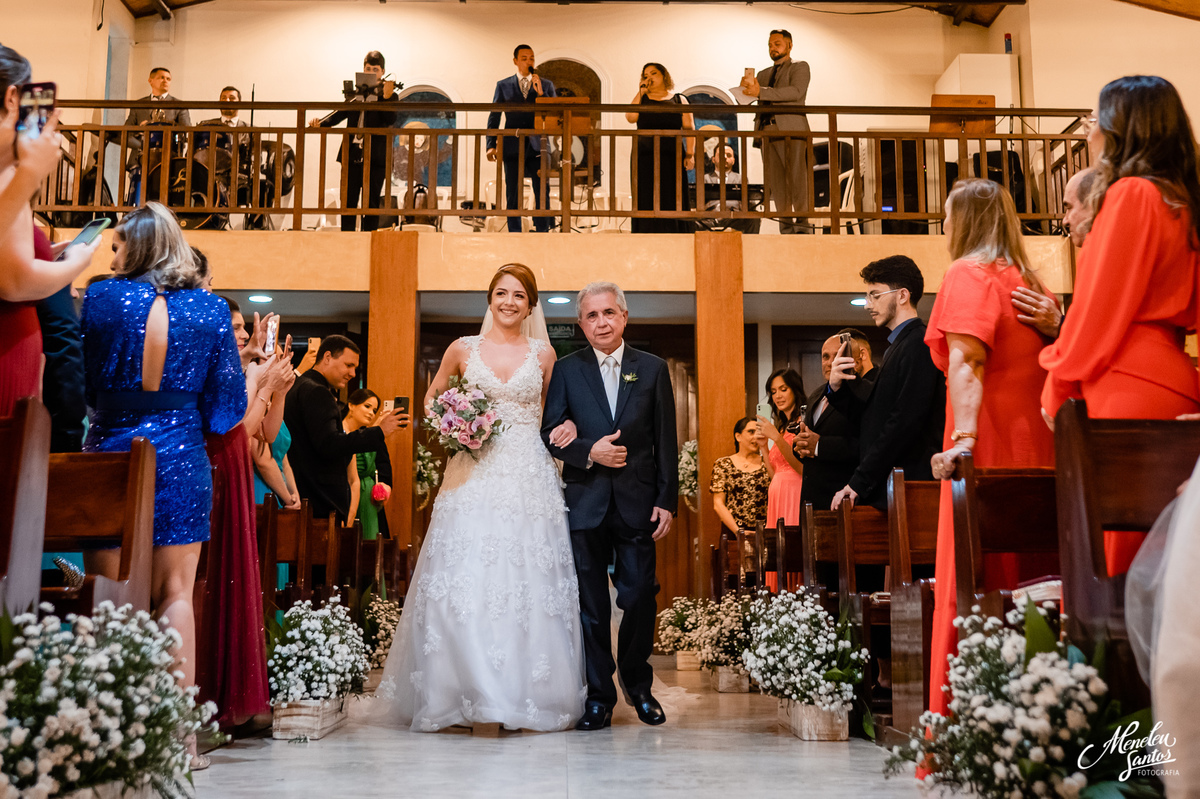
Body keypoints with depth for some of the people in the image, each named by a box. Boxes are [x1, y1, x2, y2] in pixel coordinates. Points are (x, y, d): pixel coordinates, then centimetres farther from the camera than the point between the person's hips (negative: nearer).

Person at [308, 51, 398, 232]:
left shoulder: (390, 96, 4)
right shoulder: (355, 94, 17)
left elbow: (390, 120, -11)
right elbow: (340, 114, 11)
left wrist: (386, 97, -23)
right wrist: (320, 123, -5)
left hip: (375, 158, -4)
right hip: (352, 155, 4)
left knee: (372, 202, 0)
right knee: (348, 200, 4)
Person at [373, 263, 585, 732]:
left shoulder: (543, 353, 9)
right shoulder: (464, 349, 9)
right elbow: (432, 397, 20)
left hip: (529, 477, 0)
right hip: (475, 474, 0)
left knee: (529, 583, -3)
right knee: (463, 582, -7)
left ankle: (524, 694, 5)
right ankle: (462, 692, 2)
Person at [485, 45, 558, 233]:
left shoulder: (546, 85, 12)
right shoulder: (503, 86, 11)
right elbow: (494, 117, 9)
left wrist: (540, 93, -8)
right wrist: (491, 145, -3)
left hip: (538, 147, 0)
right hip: (513, 147, 0)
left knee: (542, 193, -6)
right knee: (513, 194, 0)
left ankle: (542, 233, -2)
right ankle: (514, 234, 5)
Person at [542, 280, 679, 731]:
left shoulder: (653, 369, 6)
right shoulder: (567, 370, 5)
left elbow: (666, 443, 4)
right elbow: (550, 434, 4)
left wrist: (667, 501, -1)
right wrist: (589, 452, -13)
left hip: (638, 503, 0)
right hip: (586, 503, 0)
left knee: (639, 599, 3)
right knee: (591, 604, 5)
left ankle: (639, 686, 25)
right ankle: (599, 696, 17)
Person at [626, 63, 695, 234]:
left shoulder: (679, 100, 13)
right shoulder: (642, 99, 16)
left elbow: (689, 128, 5)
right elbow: (631, 117, -5)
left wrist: (690, 154, -6)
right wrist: (640, 92, 1)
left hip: (672, 156, -1)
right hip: (645, 157, 1)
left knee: (674, 201, -4)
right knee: (646, 200, -4)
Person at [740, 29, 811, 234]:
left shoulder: (800, 67, 9)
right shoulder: (763, 74, 26)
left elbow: (796, 91, -9)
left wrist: (760, 92, -17)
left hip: (792, 129, -5)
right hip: (768, 131, 5)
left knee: (797, 180, -12)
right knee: (776, 184, -1)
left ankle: (802, 226, -11)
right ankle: (786, 228, 0)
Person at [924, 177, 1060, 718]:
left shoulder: (968, 274, -3)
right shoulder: (1030, 281, 20)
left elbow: (966, 362, -17)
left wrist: (963, 439, -26)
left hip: (990, 449, -8)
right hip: (1039, 450, 8)